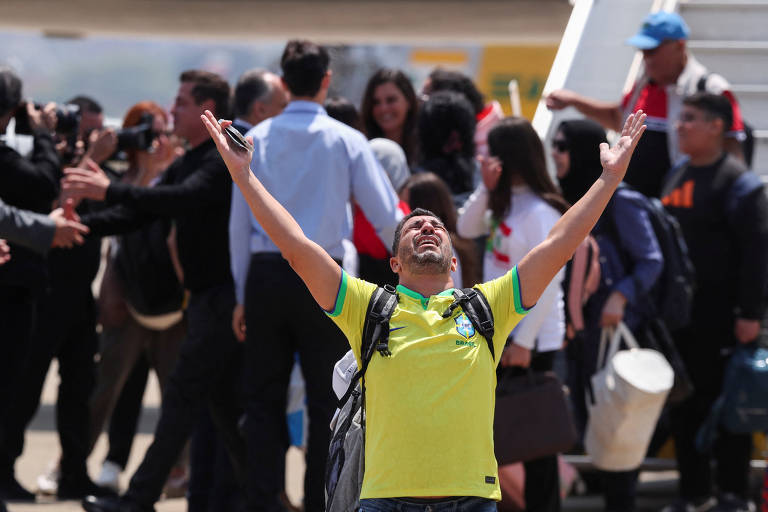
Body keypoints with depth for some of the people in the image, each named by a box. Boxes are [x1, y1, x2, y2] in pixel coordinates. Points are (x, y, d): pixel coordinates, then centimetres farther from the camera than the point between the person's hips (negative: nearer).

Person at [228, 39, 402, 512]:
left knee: (264, 399, 7)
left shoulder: (256, 139, 4)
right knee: (325, 402, 4)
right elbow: (387, 220, -3)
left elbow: (239, 224, 5)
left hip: (265, 277, 2)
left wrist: (243, 295, 12)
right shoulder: (346, 140, -3)